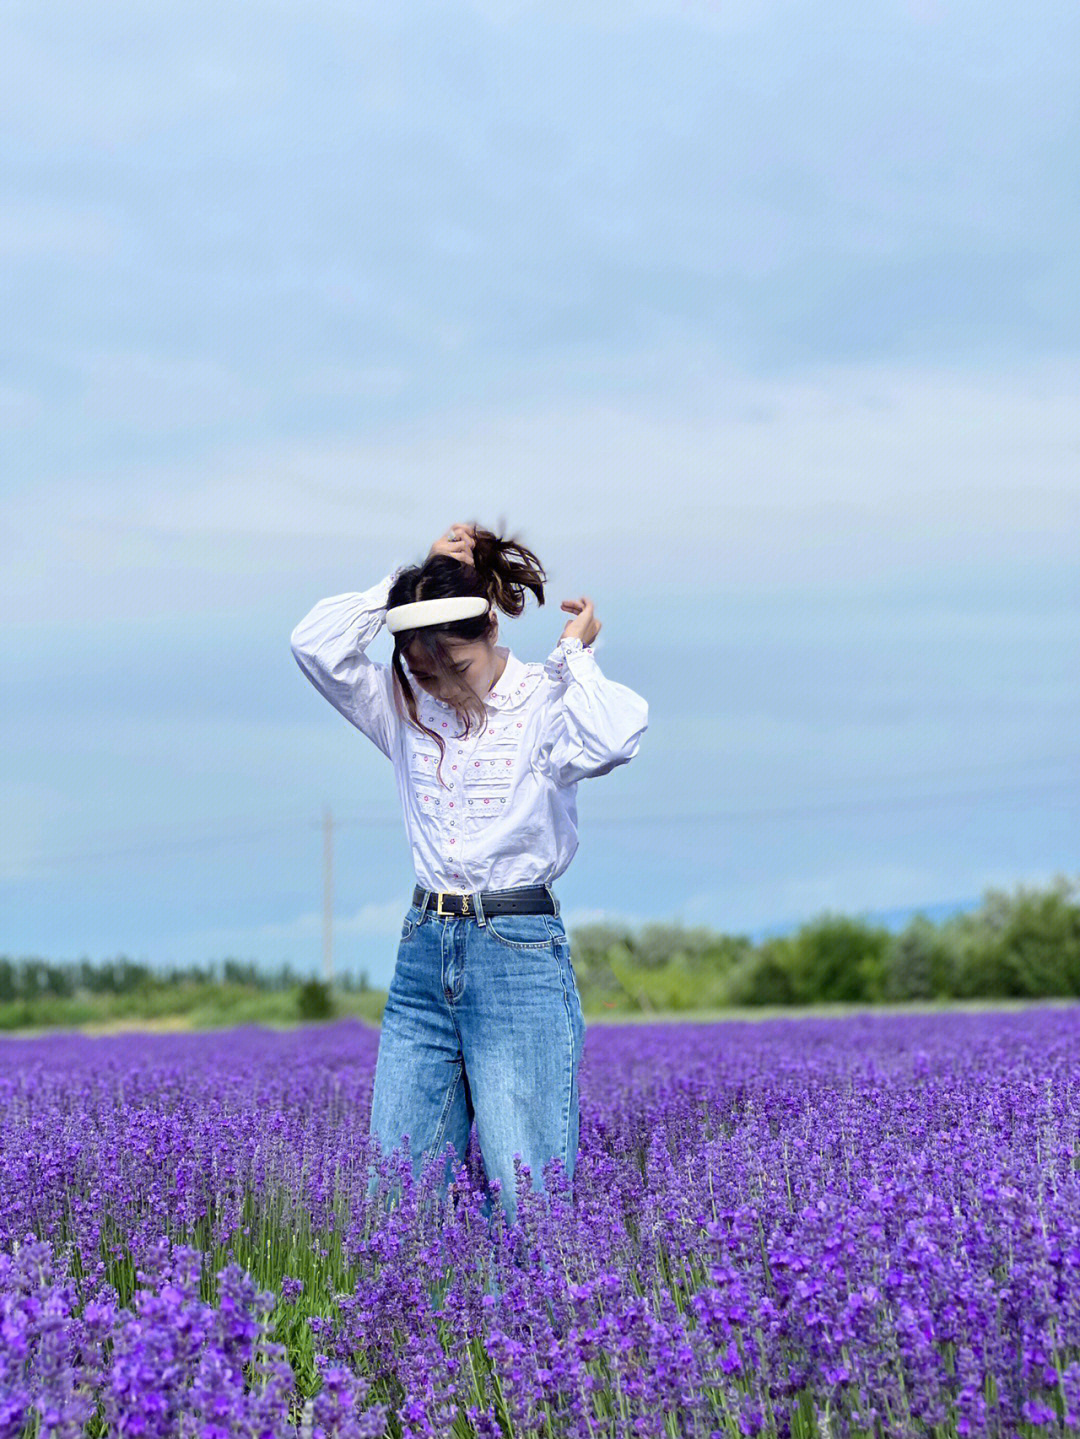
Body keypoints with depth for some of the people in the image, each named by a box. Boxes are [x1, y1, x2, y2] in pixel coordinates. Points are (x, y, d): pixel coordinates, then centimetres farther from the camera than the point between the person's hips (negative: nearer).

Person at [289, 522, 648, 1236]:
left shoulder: (546, 701, -5)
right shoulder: (406, 708, 9)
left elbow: (612, 742, -28)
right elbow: (315, 644, -3)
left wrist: (576, 655, -11)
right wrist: (407, 579, -1)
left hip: (520, 958, -5)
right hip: (423, 952, 6)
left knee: (526, 1197, -8)